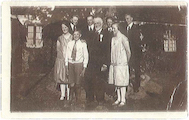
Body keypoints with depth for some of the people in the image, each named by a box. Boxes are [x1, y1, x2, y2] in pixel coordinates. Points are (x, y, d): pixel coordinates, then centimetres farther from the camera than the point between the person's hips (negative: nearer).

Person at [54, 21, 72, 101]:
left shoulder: (72, 37, 5)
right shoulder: (60, 38, 12)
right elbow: (58, 49, 6)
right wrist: (64, 57, -5)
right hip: (61, 59, 2)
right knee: (61, 76, -1)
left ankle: (69, 95, 0)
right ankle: (62, 94, 2)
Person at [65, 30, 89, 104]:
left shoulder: (83, 44, -4)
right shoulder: (70, 43, 5)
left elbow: (86, 56, -2)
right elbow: (67, 55, 10)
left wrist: (84, 68, -5)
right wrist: (66, 66, 5)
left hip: (79, 64, -2)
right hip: (70, 64, 2)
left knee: (78, 83, 3)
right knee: (71, 83, -2)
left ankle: (78, 101, 15)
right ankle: (70, 98, 15)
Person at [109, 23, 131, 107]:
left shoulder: (123, 38, -11)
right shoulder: (113, 39, 12)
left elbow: (128, 52, -8)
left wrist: (127, 61, 3)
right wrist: (112, 61, 15)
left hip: (121, 63, -7)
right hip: (114, 63, 7)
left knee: (122, 83, -5)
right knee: (116, 82, 8)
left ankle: (123, 100, -1)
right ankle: (118, 99, 15)